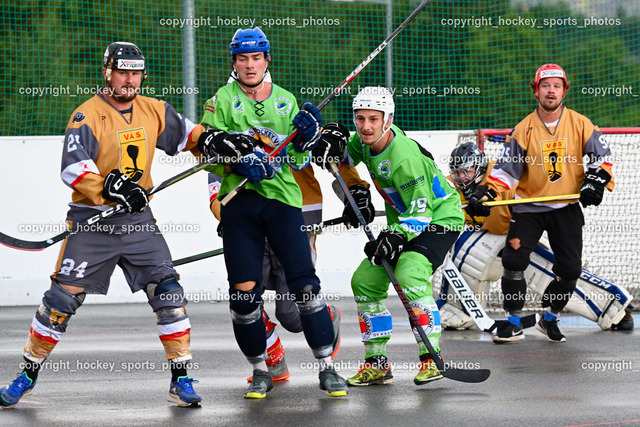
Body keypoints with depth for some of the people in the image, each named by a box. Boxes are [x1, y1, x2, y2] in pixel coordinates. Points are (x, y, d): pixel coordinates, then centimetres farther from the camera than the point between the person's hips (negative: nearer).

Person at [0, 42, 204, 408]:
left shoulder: (155, 111, 6)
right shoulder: (88, 115, -11)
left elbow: (185, 133, 25)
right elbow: (73, 168, -22)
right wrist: (110, 187, -33)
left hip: (138, 218, 4)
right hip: (91, 221, -4)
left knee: (168, 291, -6)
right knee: (64, 296, -4)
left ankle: (181, 378, 1)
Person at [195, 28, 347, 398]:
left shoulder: (286, 101, 12)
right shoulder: (222, 100, 6)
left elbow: (298, 161, 15)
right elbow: (210, 152, -2)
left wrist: (307, 139, -5)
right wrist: (238, 164, -19)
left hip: (282, 198, 1)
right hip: (238, 201, -1)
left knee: (305, 284, -8)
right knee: (244, 292, -3)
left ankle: (328, 368, -2)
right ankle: (261, 371, 13)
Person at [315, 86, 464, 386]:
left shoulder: (404, 157, -30)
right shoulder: (367, 140, -5)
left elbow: (422, 207, -28)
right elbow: (350, 156, 19)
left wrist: (397, 237, -39)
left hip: (439, 219, -9)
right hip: (403, 222, 9)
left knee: (410, 275, -31)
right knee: (365, 280, 3)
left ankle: (432, 358, -25)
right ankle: (377, 363, 10)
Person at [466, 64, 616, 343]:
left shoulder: (580, 124, -4)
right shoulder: (524, 130, -5)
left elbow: (603, 155, 5)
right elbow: (506, 169, -5)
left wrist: (597, 180, -11)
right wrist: (486, 193, -17)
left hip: (566, 207, 1)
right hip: (529, 206, -1)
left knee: (570, 268, -3)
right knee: (513, 259, -13)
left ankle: (550, 320, 19)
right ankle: (513, 324, -2)